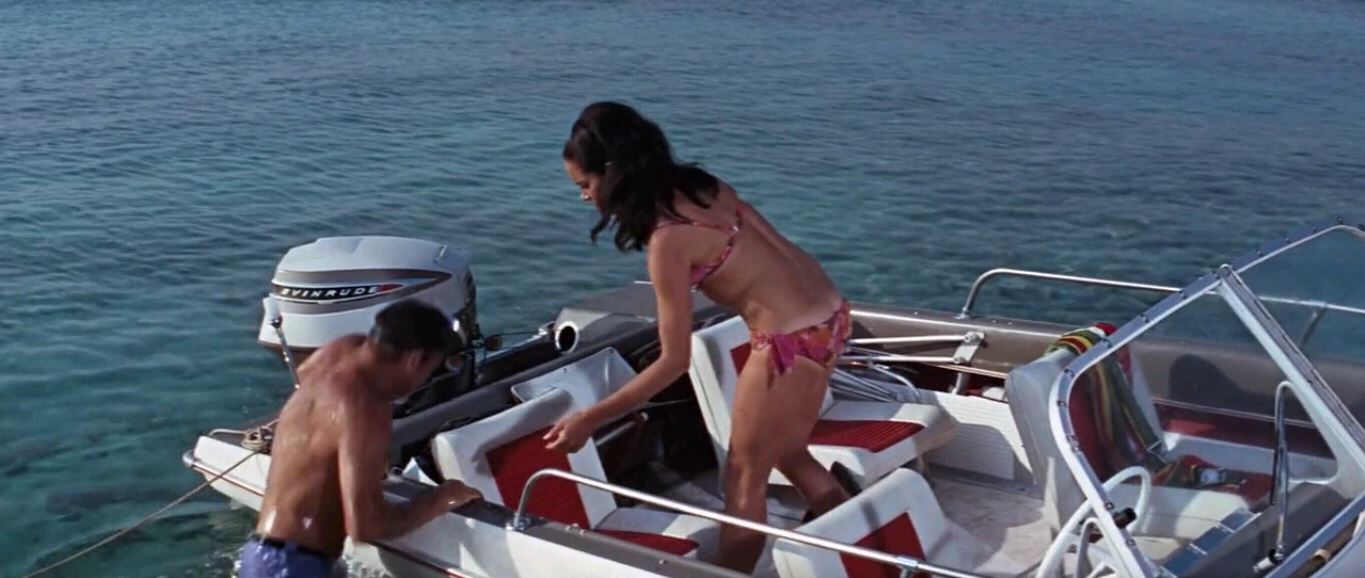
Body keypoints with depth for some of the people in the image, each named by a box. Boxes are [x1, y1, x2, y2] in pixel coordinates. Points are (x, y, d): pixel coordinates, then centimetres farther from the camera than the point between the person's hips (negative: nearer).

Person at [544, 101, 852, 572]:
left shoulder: (668, 237, -21)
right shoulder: (702, 186, 2)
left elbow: (674, 362, -17)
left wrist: (588, 420, -11)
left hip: (793, 338, -9)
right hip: (824, 316, 9)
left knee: (743, 479, 8)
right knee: (789, 455, 25)